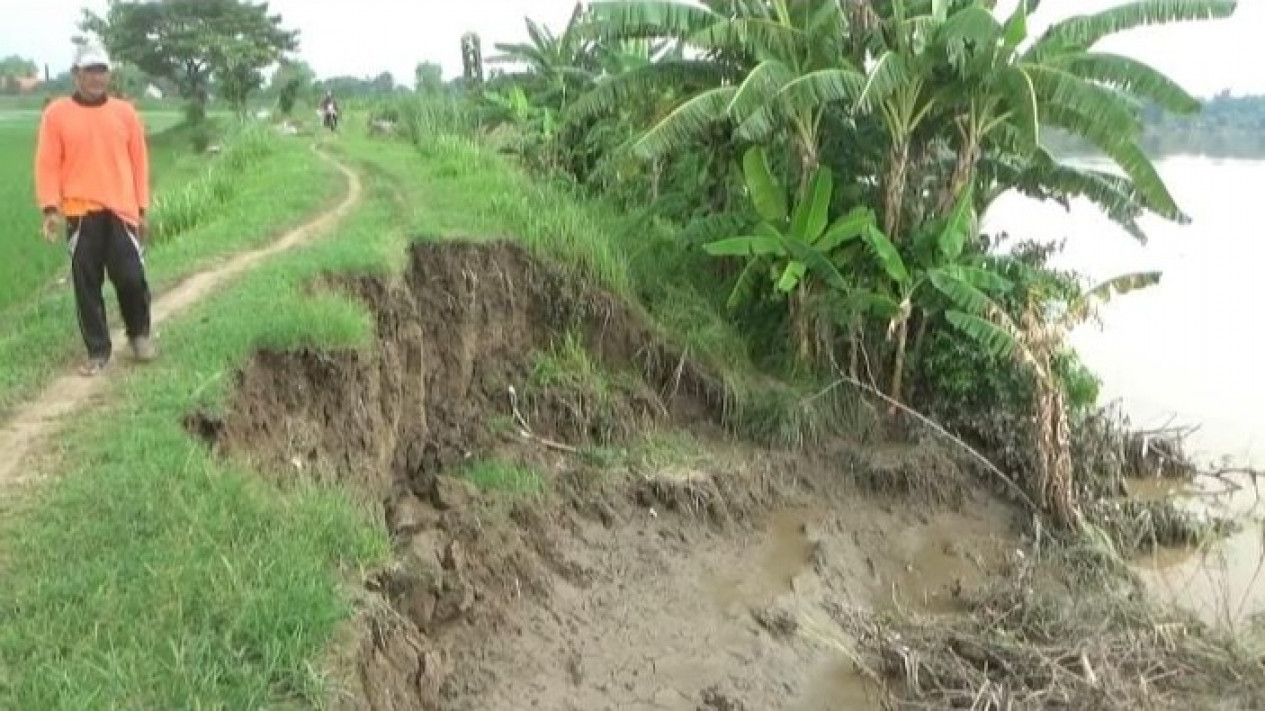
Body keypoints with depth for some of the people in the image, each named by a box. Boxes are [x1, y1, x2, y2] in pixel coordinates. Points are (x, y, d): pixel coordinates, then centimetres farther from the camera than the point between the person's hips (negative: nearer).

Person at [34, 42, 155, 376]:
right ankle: (98, 351, 15)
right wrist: (51, 208, -9)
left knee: (132, 278, -3)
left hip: (121, 210, 0)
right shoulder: (57, 113, 2)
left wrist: (142, 210, 7)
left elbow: (139, 162, 9)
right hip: (80, 213, 0)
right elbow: (47, 165, 1)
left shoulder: (125, 112, 6)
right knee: (87, 285, 4)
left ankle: (140, 334, 22)